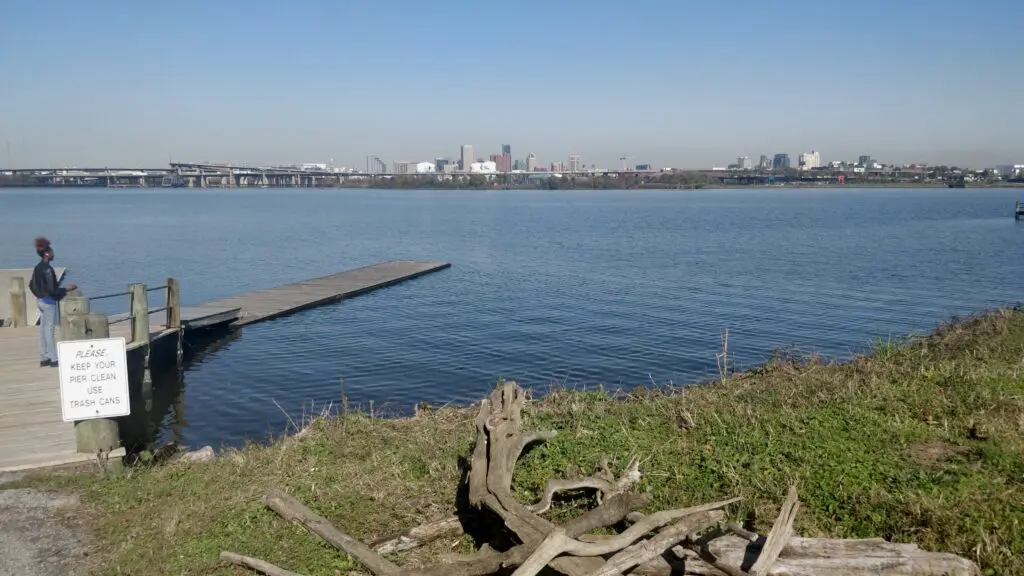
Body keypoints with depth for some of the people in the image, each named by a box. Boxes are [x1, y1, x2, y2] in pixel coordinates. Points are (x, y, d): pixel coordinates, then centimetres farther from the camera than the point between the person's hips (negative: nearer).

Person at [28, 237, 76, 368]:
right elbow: (51, 289, -23)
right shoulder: (47, 269, -19)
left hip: (41, 300, 9)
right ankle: (53, 359, 2)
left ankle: (43, 358, 17)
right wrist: (66, 288, -14)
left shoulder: (37, 268, 8)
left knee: (43, 330, 12)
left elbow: (32, 285, 15)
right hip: (49, 301, -9)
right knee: (49, 330, -4)